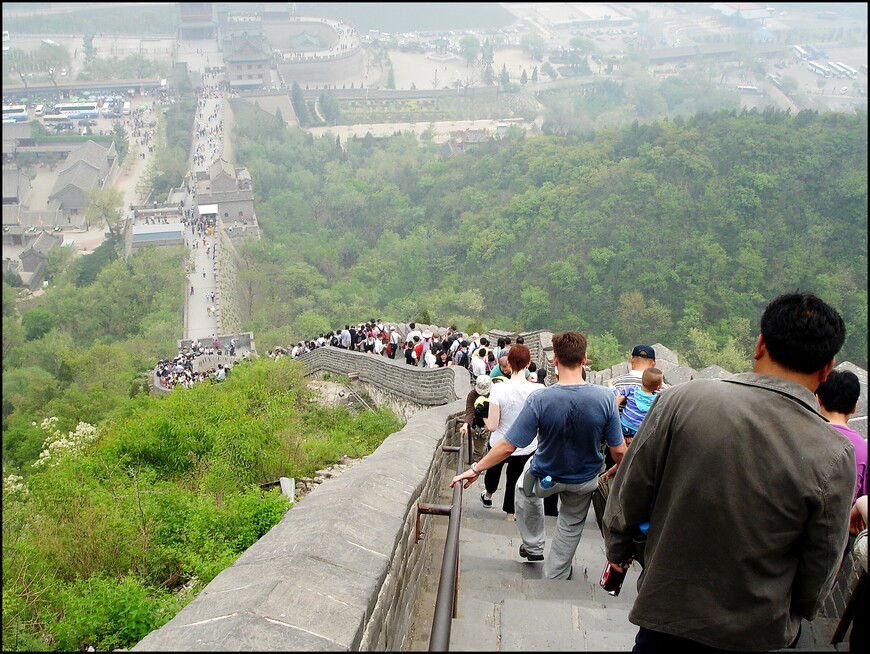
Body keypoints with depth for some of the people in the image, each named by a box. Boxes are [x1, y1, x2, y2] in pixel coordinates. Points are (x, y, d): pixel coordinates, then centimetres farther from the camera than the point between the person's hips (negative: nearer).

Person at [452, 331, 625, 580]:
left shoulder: (539, 400, -31)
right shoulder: (605, 398, -27)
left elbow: (508, 446, -26)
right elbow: (618, 450, -18)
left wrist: (476, 469, -12)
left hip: (545, 478, -1)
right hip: (584, 480, 1)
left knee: (525, 490, 34)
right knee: (571, 525, 27)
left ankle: (533, 546, 46)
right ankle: (555, 577, 43)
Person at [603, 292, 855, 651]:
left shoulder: (682, 400, -17)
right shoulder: (834, 456, -17)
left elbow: (629, 491, -7)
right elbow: (820, 568, -6)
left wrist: (618, 548, 12)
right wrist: (795, 617, 14)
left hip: (666, 606, -1)